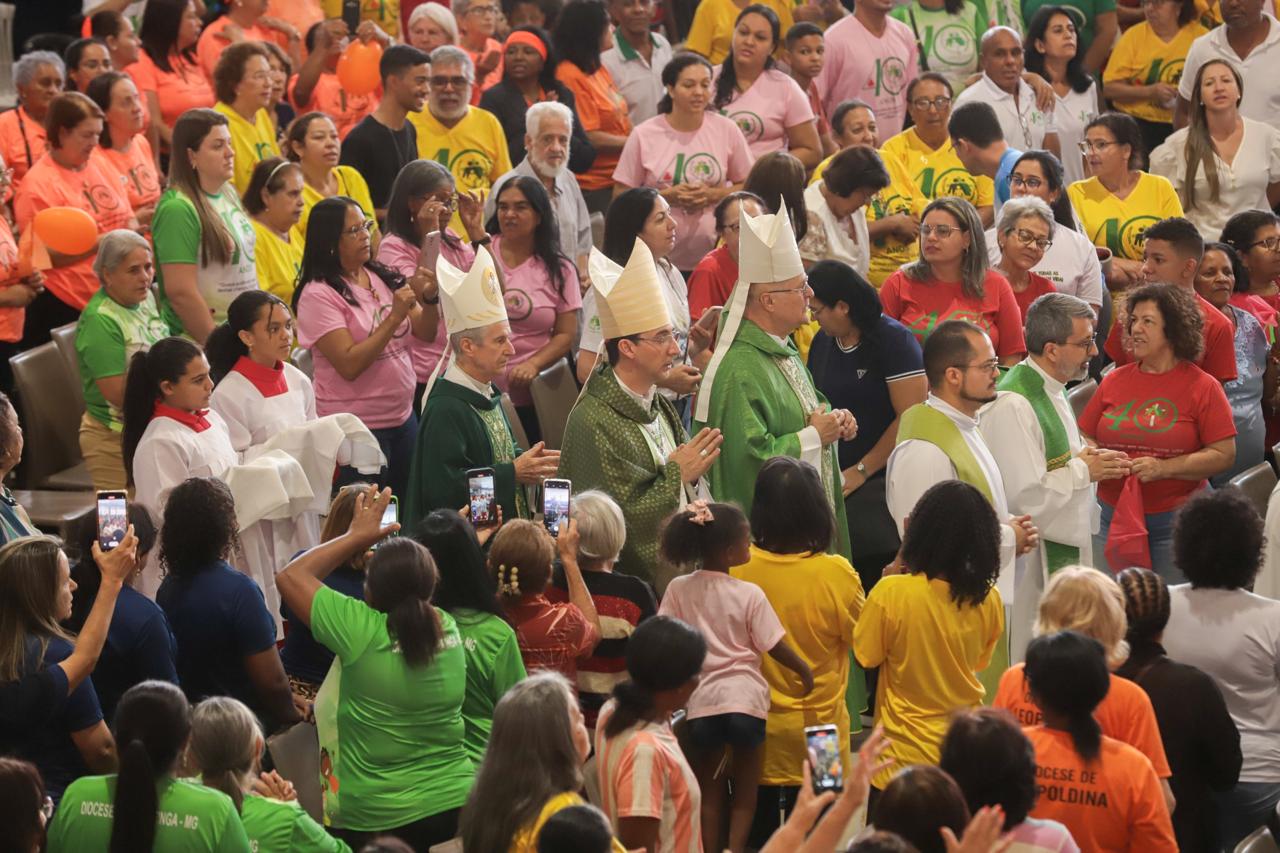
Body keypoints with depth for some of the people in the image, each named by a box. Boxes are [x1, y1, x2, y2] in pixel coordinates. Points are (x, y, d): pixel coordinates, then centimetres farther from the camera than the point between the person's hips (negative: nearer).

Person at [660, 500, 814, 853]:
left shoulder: (678, 590, -4)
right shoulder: (750, 595, -10)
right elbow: (774, 646, -6)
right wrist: (804, 670, 12)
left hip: (701, 702, 2)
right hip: (746, 698, -2)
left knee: (709, 794, 15)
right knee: (745, 794, 11)